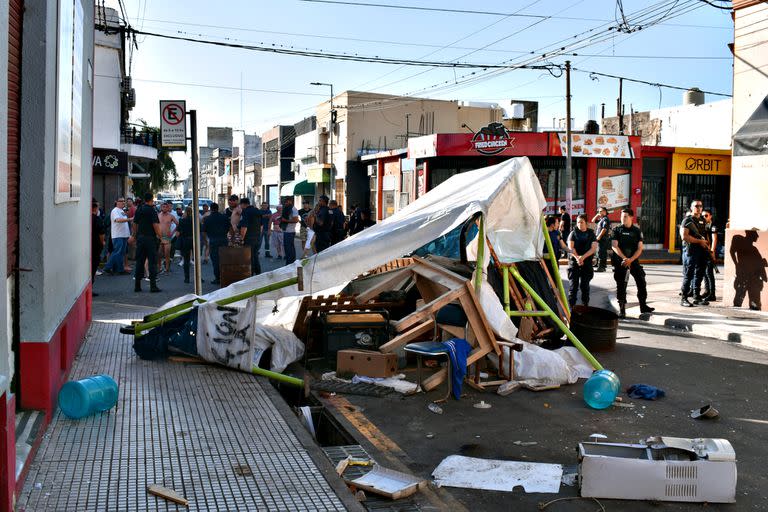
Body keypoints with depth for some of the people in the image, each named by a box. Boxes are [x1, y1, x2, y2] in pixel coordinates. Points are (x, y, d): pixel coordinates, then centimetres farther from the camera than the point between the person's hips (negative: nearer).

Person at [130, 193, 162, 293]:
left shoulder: (138, 210, 8)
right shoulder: (152, 210, -11)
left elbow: (135, 224, 15)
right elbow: (155, 225, -16)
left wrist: (134, 235, 25)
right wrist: (159, 234, -4)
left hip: (140, 237, 6)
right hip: (150, 238, -6)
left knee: (139, 262, 10)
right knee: (152, 262, -2)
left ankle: (137, 285, 12)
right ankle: (153, 286, -3)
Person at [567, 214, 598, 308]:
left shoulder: (591, 234, 7)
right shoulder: (573, 233, 6)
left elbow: (593, 248, -3)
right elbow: (570, 247, -3)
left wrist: (583, 257, -16)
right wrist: (577, 258, -19)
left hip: (587, 262, 1)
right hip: (574, 262, -1)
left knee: (585, 286, 5)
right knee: (574, 285, -5)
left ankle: (585, 306, 13)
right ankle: (571, 306, -4)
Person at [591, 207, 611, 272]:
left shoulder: (605, 219, -12)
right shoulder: (601, 219, 17)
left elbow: (604, 229, -20)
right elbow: (593, 220, 26)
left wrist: (599, 236, -21)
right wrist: (597, 215, 14)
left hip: (603, 239, -10)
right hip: (601, 239, 10)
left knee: (601, 253, -12)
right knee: (603, 253, 12)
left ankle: (600, 267, -14)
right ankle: (603, 267, 17)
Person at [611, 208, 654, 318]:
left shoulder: (637, 231, 6)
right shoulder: (617, 230, 0)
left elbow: (640, 248, 0)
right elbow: (614, 246, -9)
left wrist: (631, 259, -15)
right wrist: (624, 258, -20)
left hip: (634, 261, 3)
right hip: (620, 262, -3)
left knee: (641, 282, 6)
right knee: (621, 285, -3)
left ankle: (643, 306, 21)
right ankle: (622, 309, 2)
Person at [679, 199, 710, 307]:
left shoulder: (703, 220, 17)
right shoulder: (688, 220, -7)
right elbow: (684, 236, -18)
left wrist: (707, 244, 12)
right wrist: (700, 241, -15)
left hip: (702, 251, 8)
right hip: (691, 251, -8)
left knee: (699, 275, 10)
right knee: (688, 276, -6)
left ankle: (697, 298, 17)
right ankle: (683, 298, -1)